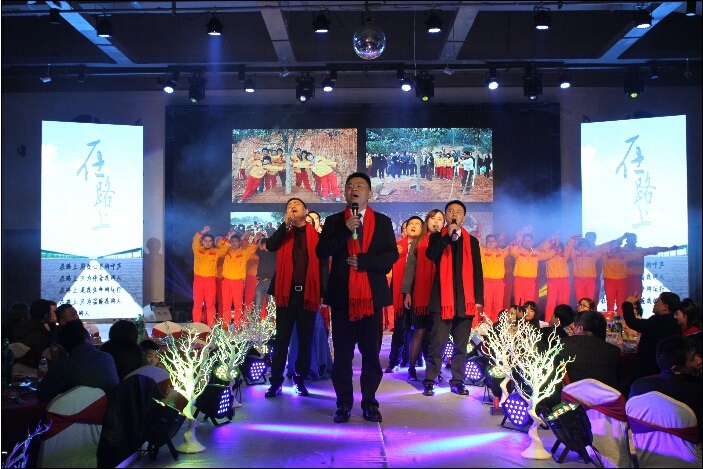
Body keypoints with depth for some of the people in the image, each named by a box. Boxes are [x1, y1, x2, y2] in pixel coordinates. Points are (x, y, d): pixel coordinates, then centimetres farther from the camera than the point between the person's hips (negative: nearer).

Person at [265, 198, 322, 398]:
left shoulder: (316, 235, 5)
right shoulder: (284, 233, 11)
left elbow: (323, 265, 3)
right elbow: (270, 246, -10)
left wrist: (323, 294, -3)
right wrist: (286, 224, -12)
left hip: (308, 293, 0)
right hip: (287, 292, 1)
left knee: (305, 339, 8)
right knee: (282, 338, 2)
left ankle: (300, 379, 20)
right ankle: (276, 381, 7)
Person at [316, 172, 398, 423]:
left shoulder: (383, 221, 9)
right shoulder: (333, 221, 10)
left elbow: (392, 255, 0)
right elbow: (322, 252, -3)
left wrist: (363, 261, -12)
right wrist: (346, 231, -13)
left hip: (372, 295, 0)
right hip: (342, 294, 0)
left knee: (371, 352, 2)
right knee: (342, 353, 4)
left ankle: (369, 402, 11)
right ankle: (344, 403, 12)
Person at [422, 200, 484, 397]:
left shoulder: (472, 241, 14)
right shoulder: (436, 237, 9)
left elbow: (477, 271, 11)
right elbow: (431, 255, -13)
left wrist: (479, 299, 4)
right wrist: (448, 236, -19)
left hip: (465, 299, 3)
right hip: (442, 298, -2)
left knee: (461, 344, 6)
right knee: (437, 343, -4)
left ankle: (457, 381, 13)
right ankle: (429, 381, 2)